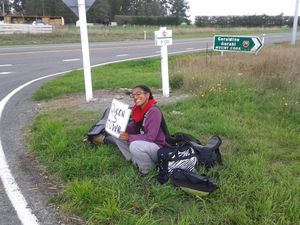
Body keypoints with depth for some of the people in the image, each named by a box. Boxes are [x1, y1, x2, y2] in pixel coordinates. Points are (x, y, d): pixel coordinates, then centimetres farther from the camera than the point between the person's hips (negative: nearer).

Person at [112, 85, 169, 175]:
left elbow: (150, 137, -27)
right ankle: (135, 161, 4)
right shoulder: (137, 110, 1)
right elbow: (133, 130, 3)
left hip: (159, 148, -8)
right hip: (143, 143, 8)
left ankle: (150, 168, -8)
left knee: (135, 146, -36)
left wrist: (129, 137, -23)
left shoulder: (154, 111, -23)